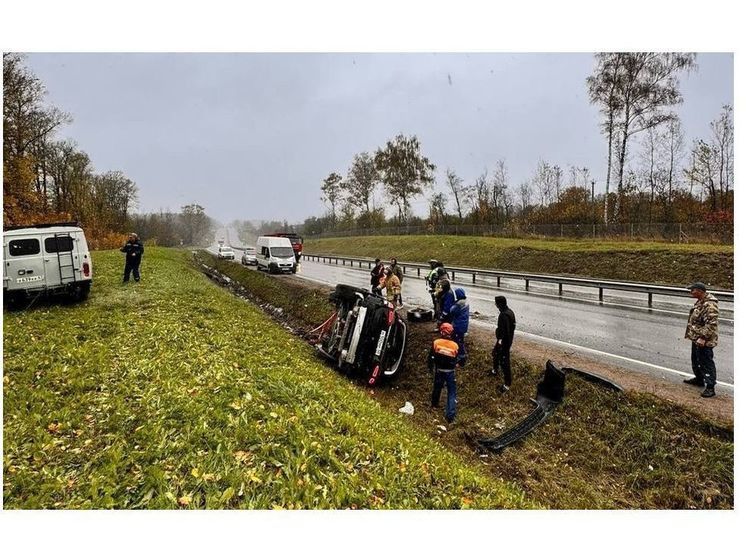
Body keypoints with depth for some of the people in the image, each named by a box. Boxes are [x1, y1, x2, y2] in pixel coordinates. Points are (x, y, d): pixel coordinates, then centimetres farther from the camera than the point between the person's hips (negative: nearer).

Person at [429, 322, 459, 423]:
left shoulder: (436, 343, -13)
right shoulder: (455, 345, -13)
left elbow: (430, 357, -5)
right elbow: (456, 360, -3)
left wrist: (430, 368, 11)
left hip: (439, 370, 2)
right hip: (451, 372, -2)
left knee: (437, 388, 25)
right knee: (451, 393, 6)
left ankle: (434, 403, 48)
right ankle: (450, 415, -1)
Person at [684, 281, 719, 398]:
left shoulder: (710, 305, -24)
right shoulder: (700, 302, 9)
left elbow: (711, 324, -27)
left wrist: (703, 338, -27)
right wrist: (690, 333, 22)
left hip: (704, 341, -11)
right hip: (696, 338, 11)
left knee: (707, 363, -3)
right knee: (696, 361, 24)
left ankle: (710, 387, 5)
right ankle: (699, 379, 40)